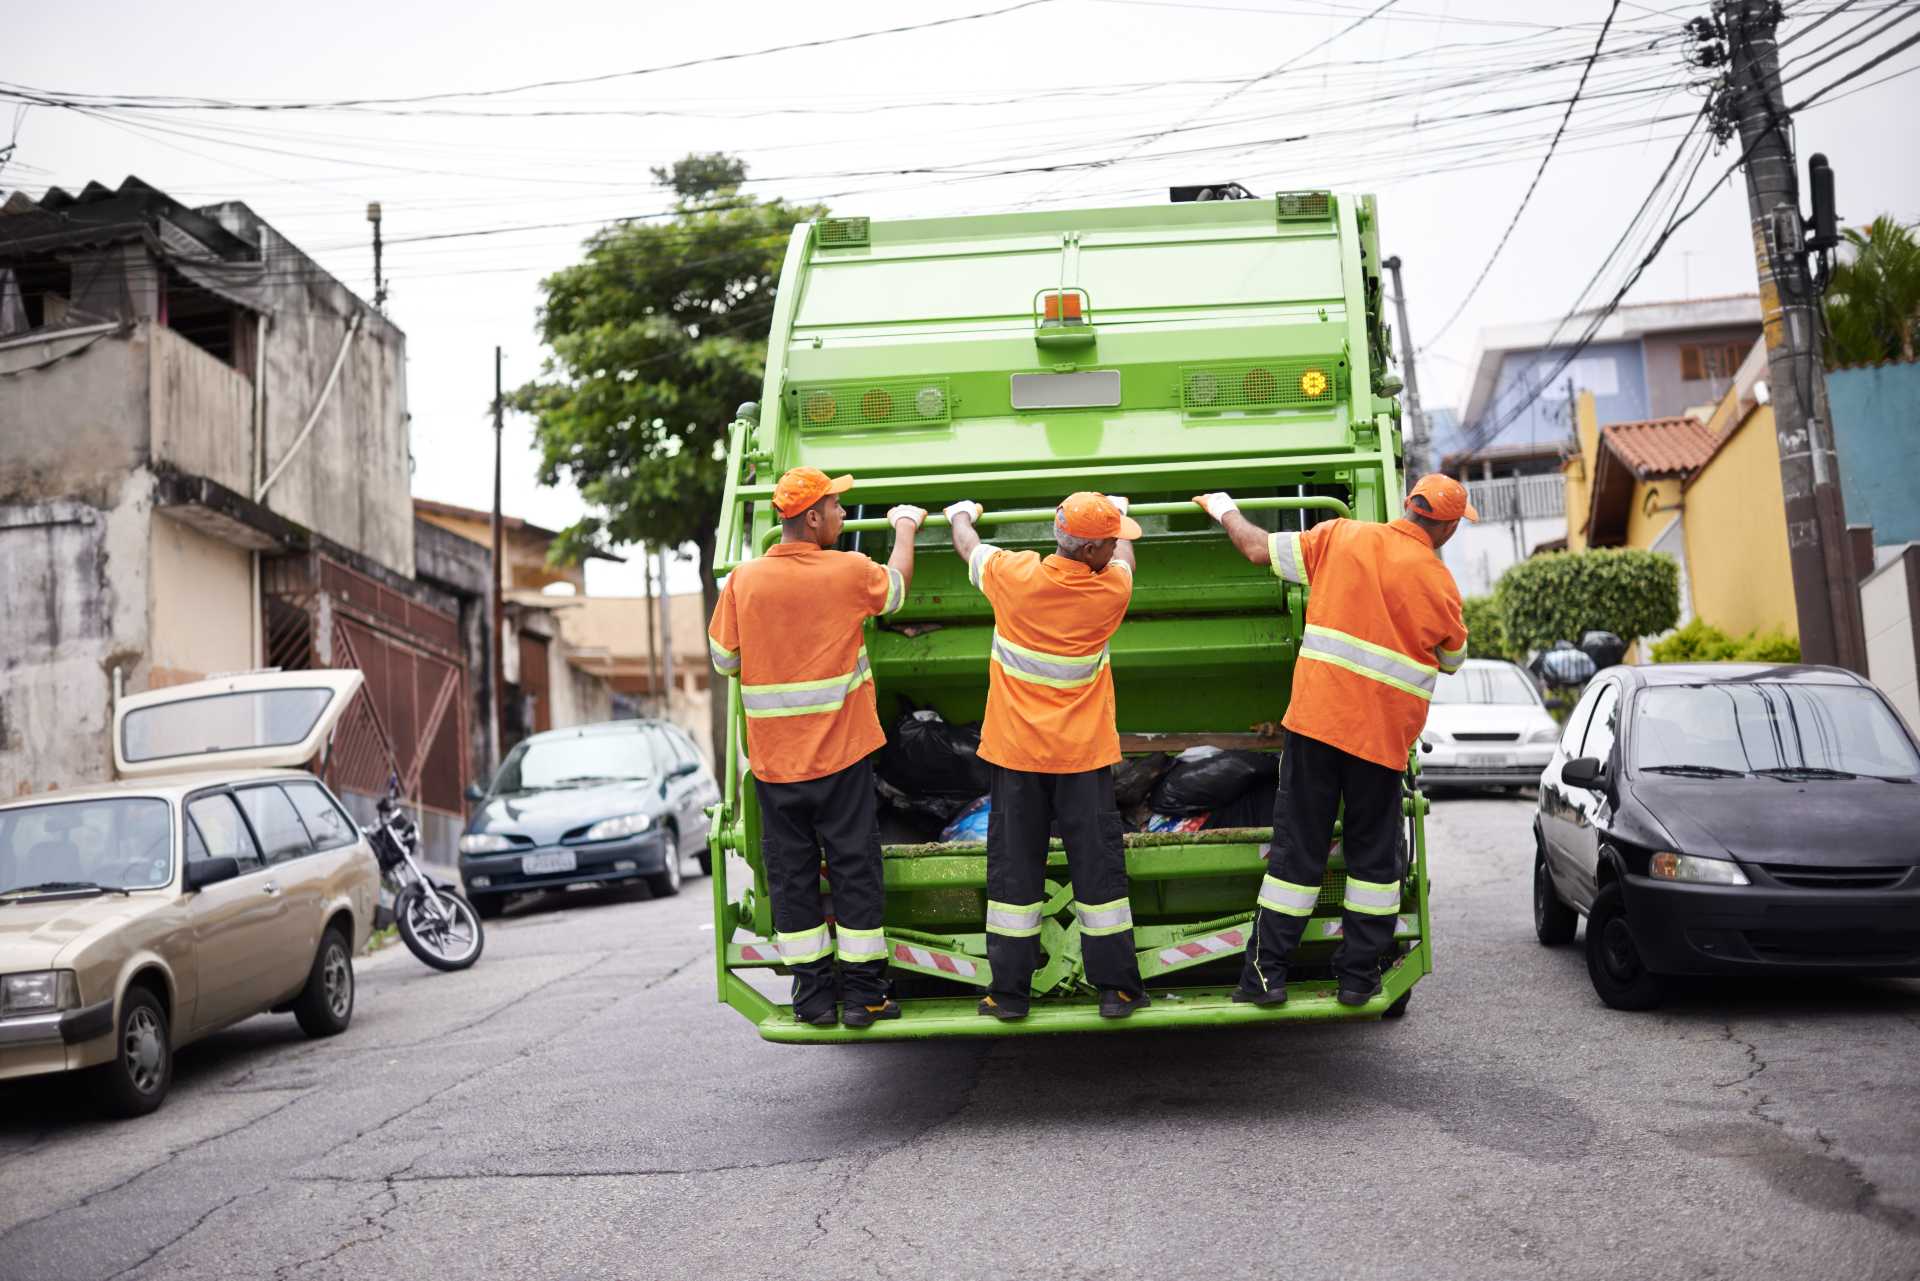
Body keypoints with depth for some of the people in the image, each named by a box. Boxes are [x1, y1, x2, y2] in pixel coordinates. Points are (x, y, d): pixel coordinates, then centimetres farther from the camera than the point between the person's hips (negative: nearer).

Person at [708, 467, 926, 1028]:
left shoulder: (744, 581, -4)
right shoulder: (849, 571, -10)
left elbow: (724, 659, 3)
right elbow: (897, 587, 12)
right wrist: (904, 529, 28)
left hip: (772, 760, 2)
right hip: (841, 752, -2)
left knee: (792, 874, 11)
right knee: (854, 867, 7)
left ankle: (813, 995, 16)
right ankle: (863, 993, 12)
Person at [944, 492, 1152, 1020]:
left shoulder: (1012, 574, -11)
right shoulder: (1112, 590, -10)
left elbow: (967, 544, 11)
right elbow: (1125, 558, 16)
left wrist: (963, 513, 34)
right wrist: (1119, 513, 37)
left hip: (1015, 753, 1)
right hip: (1084, 754, 0)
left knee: (1013, 868, 8)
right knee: (1098, 866, 7)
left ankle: (1009, 991, 13)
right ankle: (1116, 987, 13)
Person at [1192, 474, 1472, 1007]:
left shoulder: (1340, 537, -1)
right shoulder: (1441, 584, 0)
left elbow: (1258, 548, 4)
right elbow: (1453, 659, 16)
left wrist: (1225, 509, 23)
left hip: (1316, 721, 1)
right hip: (1384, 736, -1)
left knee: (1296, 849, 6)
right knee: (1373, 855, 14)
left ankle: (1266, 973, 7)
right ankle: (1358, 974, 16)